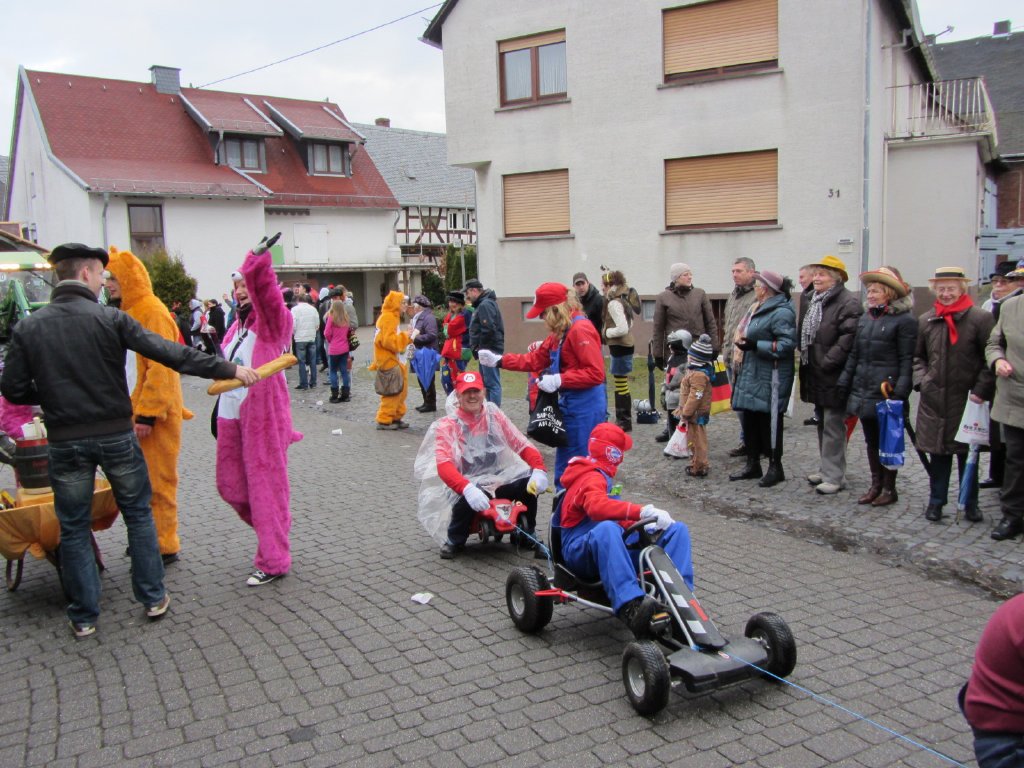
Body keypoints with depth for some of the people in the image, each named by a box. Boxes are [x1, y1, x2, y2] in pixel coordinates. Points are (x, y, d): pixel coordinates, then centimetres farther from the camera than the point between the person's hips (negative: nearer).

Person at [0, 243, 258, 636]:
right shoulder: (110, 319, -10)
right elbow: (168, 353, -14)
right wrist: (228, 369, -12)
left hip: (65, 441, 2)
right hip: (116, 436, -2)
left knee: (74, 527, 13)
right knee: (138, 515, 15)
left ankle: (83, 616, 20)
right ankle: (153, 598, 22)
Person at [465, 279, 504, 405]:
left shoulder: (485, 305, -15)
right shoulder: (482, 304, 18)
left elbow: (489, 329, -25)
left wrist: (478, 347, -14)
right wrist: (476, 347, 12)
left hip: (489, 350, -11)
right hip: (486, 351, 11)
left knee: (492, 383, -8)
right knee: (487, 383, 16)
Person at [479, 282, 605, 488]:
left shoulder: (580, 329, -17)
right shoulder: (561, 332, 14)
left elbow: (595, 373, -23)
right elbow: (536, 359, 19)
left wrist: (559, 380, -23)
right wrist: (499, 361, 15)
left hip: (585, 407, -10)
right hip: (569, 405, 10)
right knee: (564, 466, 17)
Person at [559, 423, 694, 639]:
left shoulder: (598, 476, 26)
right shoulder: (593, 478, -8)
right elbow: (596, 506, -32)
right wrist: (642, 511, -38)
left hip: (610, 549, 9)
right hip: (581, 551, -9)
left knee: (677, 529, -3)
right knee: (606, 529, -45)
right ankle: (631, 609, -59)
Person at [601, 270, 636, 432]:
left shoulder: (613, 303, -16)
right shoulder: (622, 300, 13)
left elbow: (623, 328, -23)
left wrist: (607, 332, -8)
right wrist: (608, 331, 14)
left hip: (619, 347, -10)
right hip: (626, 345, 10)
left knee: (621, 386, -3)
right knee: (621, 385, 14)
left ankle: (624, 422, 3)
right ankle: (623, 420, 21)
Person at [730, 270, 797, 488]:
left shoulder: (781, 312, -15)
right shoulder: (760, 309, 16)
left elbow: (787, 344, -22)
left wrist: (756, 345, -23)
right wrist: (747, 344, 13)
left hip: (770, 377, -10)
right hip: (752, 373, 10)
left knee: (769, 421, -2)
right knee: (750, 419, 12)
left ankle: (775, 468, 10)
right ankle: (753, 465, 22)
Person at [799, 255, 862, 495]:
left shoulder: (849, 302, -13)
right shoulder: (814, 300, 16)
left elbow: (848, 338, -21)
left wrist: (827, 362, -21)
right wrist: (805, 357, 13)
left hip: (833, 376, -9)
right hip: (816, 375, 9)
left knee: (833, 425, -4)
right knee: (823, 423, 16)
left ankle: (834, 476, 3)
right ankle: (827, 468, 27)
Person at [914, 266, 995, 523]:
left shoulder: (981, 318, -5)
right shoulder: (925, 321, 7)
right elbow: (916, 356, 17)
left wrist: (981, 390, -11)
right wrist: (920, 380, 2)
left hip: (967, 401, -2)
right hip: (934, 400, 2)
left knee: (968, 454, 8)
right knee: (938, 454, 9)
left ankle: (971, 504, 22)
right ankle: (936, 501, 21)